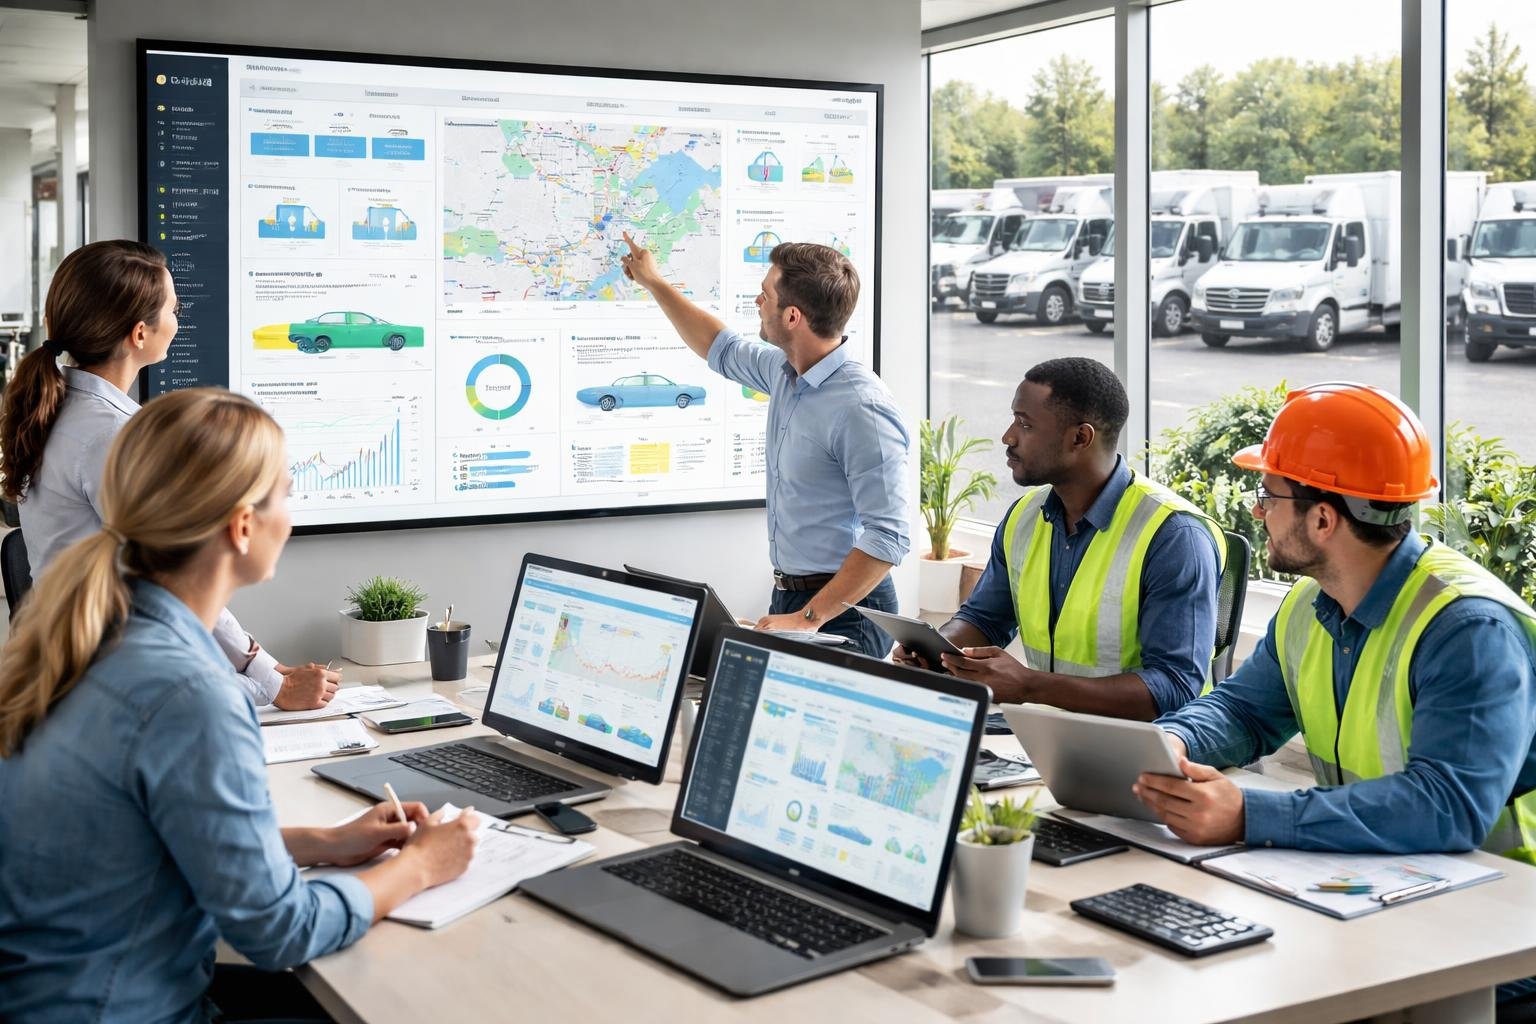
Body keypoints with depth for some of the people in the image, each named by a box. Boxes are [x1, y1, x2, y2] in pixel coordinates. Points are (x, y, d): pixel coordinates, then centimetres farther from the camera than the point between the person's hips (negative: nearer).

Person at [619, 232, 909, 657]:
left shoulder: (862, 408, -20)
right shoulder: (785, 371, 7)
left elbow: (887, 537, -23)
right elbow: (722, 348, 30)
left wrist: (810, 618, -26)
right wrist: (654, 282, 35)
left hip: (842, 611, -8)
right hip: (787, 596, 8)